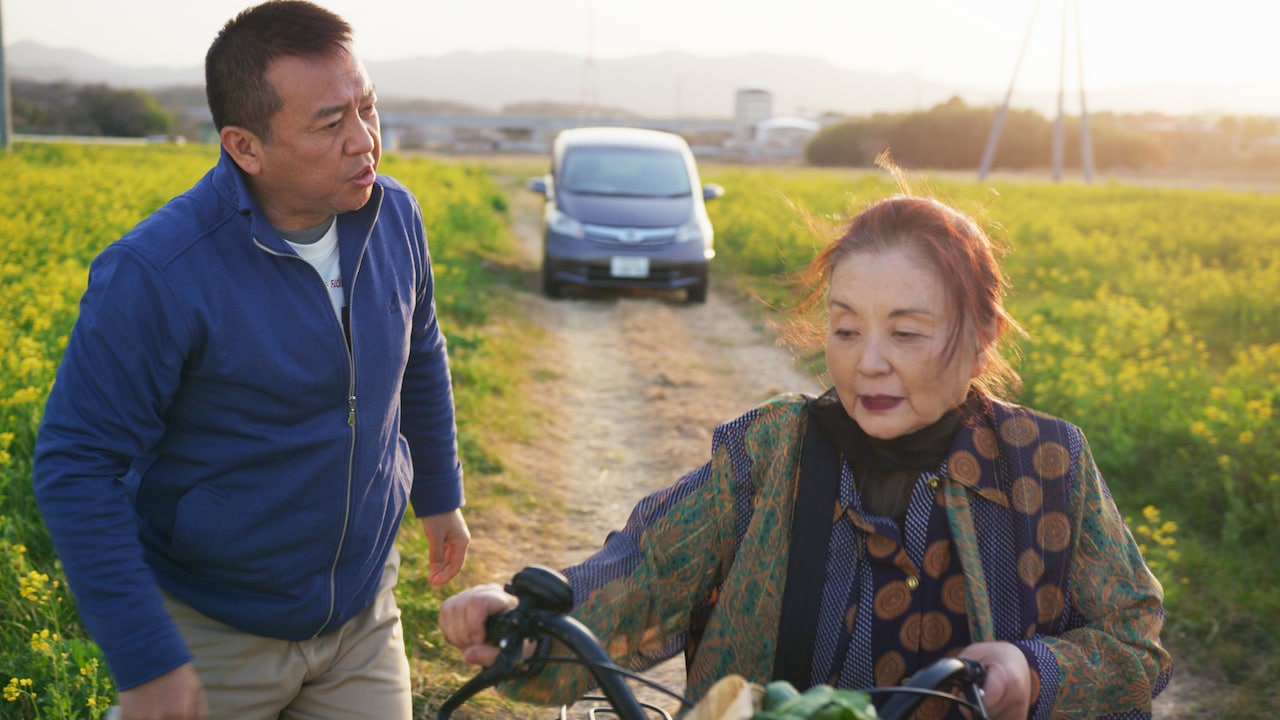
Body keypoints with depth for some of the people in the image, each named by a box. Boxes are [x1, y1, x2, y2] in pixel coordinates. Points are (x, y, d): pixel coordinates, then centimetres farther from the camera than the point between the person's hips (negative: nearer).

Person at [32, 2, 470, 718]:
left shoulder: (395, 215, -7)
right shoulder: (154, 275, -25)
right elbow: (75, 467, -20)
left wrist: (441, 493, 21)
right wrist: (146, 662, -21)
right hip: (213, 634, -4)